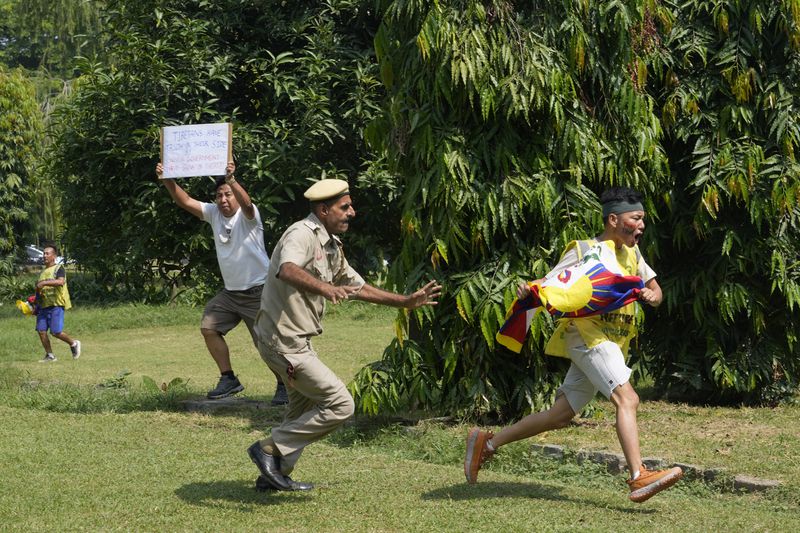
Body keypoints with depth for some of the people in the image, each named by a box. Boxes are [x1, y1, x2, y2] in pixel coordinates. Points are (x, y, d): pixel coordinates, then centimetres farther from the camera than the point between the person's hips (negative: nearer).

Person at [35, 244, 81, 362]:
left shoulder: (58, 268, -4)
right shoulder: (43, 271, 19)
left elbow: (61, 281, -24)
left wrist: (44, 283, -28)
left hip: (56, 305, -7)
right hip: (43, 305, 7)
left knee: (56, 332, -13)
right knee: (41, 330, -2)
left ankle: (74, 343, 12)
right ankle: (50, 356, 9)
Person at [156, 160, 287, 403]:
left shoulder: (247, 216, -15)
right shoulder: (214, 213, 2)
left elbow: (246, 203, -38)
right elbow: (186, 202, -6)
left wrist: (232, 181, -56)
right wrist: (167, 181, -22)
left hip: (258, 291, -7)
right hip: (230, 291, 7)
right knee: (209, 327, 5)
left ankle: (283, 386, 9)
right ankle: (228, 379, 14)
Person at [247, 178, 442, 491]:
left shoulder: (331, 246, 12)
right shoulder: (302, 235, -19)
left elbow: (357, 287, 23)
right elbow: (287, 269, -41)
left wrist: (407, 301, 19)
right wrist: (325, 288, -59)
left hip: (297, 341, 11)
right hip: (284, 341, -11)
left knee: (304, 409, 24)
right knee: (339, 404, -10)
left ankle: (274, 475, 35)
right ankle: (270, 449, -4)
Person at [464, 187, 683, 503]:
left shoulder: (631, 252, 15)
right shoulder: (583, 251, -7)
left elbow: (655, 289, 18)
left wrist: (652, 296, -6)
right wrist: (527, 292, -33)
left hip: (613, 343, 8)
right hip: (586, 334, -8)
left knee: (560, 416, 8)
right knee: (627, 398, -25)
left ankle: (486, 442, 19)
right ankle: (639, 478, -35)